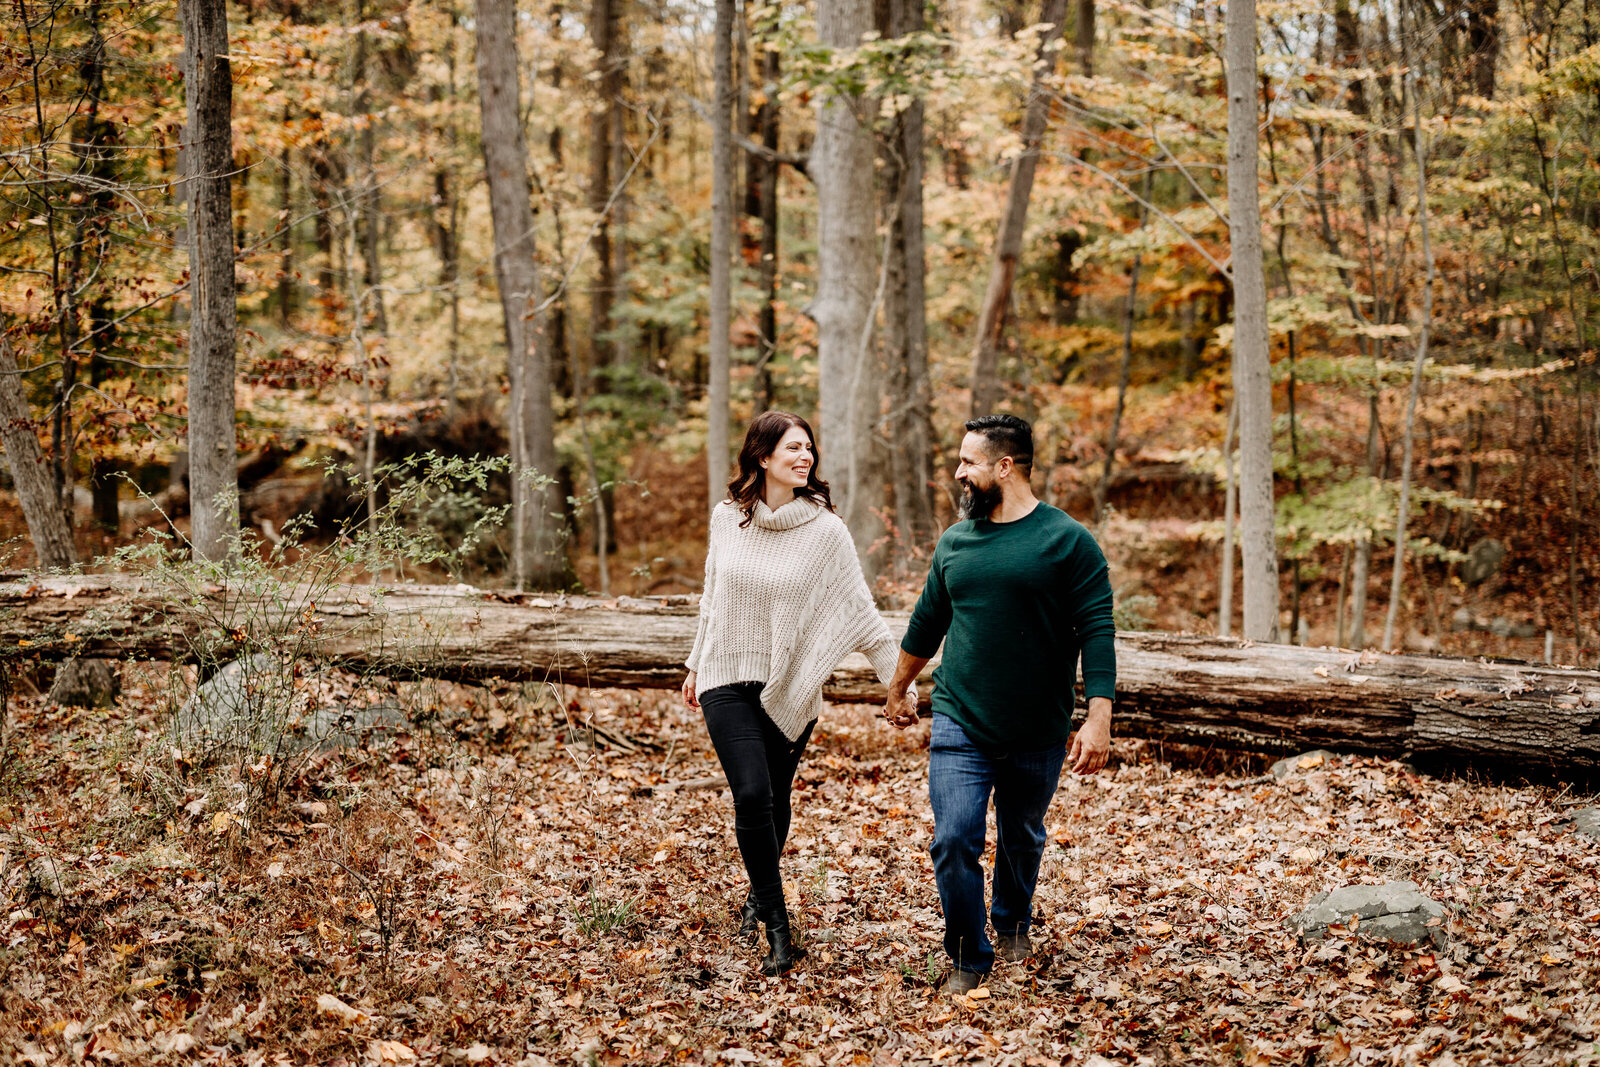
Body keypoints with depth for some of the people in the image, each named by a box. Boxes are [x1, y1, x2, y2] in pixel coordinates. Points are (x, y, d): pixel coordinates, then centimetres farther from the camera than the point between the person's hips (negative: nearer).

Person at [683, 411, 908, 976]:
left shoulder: (825, 530, -6)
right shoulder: (727, 519, 0)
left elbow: (860, 611, -4)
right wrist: (695, 665, 20)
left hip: (790, 688, 0)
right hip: (729, 681, 0)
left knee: (774, 802, 10)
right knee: (752, 796, -14)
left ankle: (759, 896, 37)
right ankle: (778, 930, -9)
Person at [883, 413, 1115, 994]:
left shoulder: (1068, 542, -7)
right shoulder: (954, 543, 6)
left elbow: (1097, 633, -10)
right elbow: (926, 624, 19)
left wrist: (1098, 719, -18)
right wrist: (897, 690, 28)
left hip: (1039, 733, -2)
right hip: (959, 726, 2)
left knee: (1022, 839, 16)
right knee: (954, 842, -9)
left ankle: (1013, 925, 43)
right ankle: (969, 957, 8)